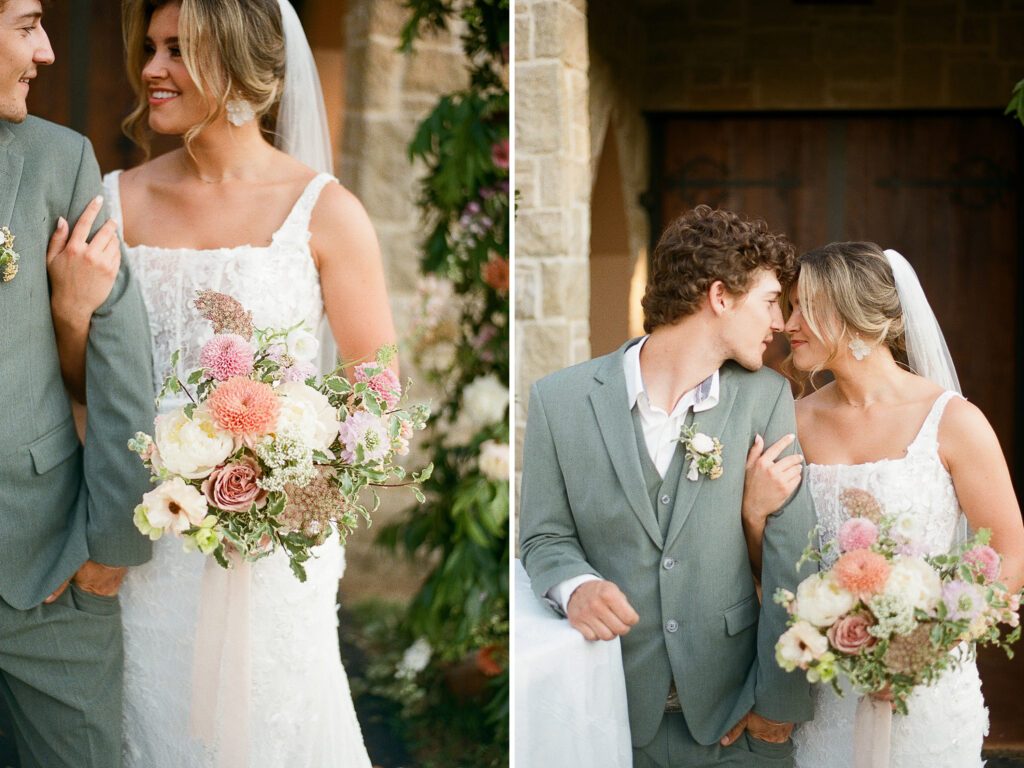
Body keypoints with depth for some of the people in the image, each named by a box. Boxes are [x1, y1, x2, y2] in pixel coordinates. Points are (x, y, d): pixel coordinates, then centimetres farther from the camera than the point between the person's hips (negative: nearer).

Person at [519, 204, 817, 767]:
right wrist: (574, 586, -20)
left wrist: (779, 699, -7)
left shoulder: (766, 396, -3)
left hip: (733, 706, 1)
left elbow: (791, 555, -5)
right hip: (613, 705, 0)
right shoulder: (560, 399, -5)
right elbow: (543, 536, 2)